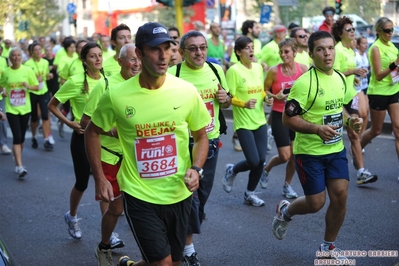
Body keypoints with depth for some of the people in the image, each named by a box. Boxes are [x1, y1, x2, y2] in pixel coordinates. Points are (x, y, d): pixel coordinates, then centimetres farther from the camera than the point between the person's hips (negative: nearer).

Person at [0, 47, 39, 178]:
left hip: (25, 108, 1)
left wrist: (28, 86, -17)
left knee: (21, 137, 12)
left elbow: (37, 87, 3)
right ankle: (19, 166, -13)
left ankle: (17, 160, 32)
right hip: (11, 109, -1)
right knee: (17, 136, -11)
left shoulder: (28, 70, -1)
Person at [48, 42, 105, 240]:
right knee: (82, 182, 8)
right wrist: (69, 123, -13)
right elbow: (52, 105, -6)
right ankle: (71, 216, 36)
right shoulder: (76, 81, -14)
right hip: (83, 137, -3)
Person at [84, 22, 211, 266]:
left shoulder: (187, 91, -8)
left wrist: (196, 169, -11)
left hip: (179, 194, 3)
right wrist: (100, 179, 0)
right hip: (140, 196, -3)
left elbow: (201, 137, 6)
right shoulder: (116, 96, -12)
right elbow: (93, 132, 5)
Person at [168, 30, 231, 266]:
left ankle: (186, 231, 40)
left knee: (203, 195, 16)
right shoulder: (172, 75, -14)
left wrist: (225, 99, -7)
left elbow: (225, 103, 15)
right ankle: (188, 246, 13)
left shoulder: (216, 70, 2)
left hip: (211, 141, 5)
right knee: (189, 195, -2)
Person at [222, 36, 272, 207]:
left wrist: (265, 97, -2)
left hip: (260, 120, 6)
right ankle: (232, 171, 24)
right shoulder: (234, 70, -12)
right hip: (243, 122, -6)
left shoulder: (258, 67, 7)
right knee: (253, 161, -10)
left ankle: (250, 194, 22)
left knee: (261, 160, 3)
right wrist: (244, 104, -27)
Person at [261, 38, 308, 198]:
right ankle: (266, 169, 28)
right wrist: (276, 97, -19)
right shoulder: (274, 71, -10)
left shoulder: (303, 69, -4)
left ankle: (287, 186, 24)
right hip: (279, 116, -2)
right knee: (285, 156, -4)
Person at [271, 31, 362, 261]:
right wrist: (317, 128, -31)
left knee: (341, 196, 1)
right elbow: (288, 119, -19)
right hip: (309, 152, -6)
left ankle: (329, 246, 21)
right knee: (316, 203, 0)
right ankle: (285, 211, 34)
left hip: (336, 149, 6)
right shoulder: (305, 83, -19)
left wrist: (350, 120, -1)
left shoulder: (340, 78, 3)